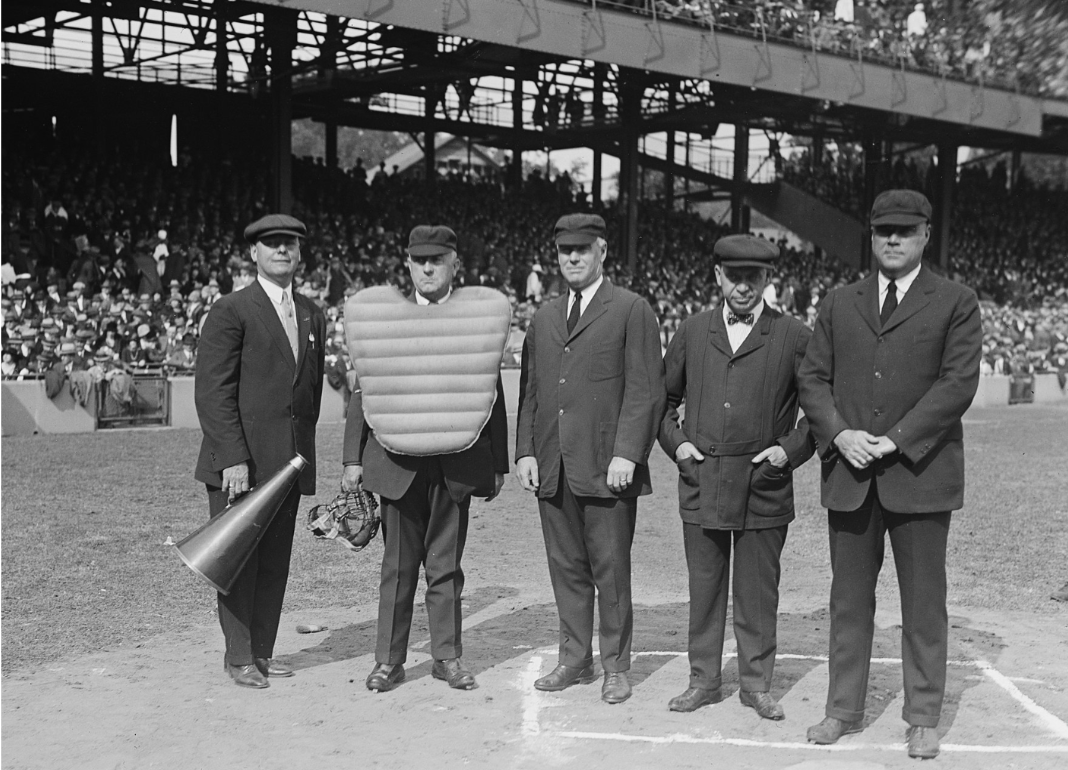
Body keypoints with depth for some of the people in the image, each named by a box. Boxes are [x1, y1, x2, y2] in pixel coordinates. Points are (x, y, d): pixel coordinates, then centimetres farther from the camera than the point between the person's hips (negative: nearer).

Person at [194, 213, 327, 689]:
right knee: (239, 560, 1)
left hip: (288, 462, 6)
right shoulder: (231, 312, -6)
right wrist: (233, 459, -16)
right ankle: (238, 658, 11)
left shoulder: (312, 316, 14)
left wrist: (303, 449, 11)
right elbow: (212, 391, -11)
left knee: (275, 561, 9)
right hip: (239, 461, -6)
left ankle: (262, 652, 19)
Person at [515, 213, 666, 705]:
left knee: (611, 571, 2)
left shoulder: (632, 311, 0)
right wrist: (525, 451, 6)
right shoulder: (543, 318, 18)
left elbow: (646, 390, -6)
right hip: (552, 470, 5)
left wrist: (626, 454, -14)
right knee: (566, 568, 10)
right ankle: (574, 660, 21)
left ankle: (615, 667, 14)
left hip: (607, 468, -5)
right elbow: (528, 390, 17)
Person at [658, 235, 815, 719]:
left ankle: (757, 684, 18)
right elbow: (663, 398, 18)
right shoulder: (692, 332, 9)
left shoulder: (794, 337, 1)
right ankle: (704, 680, 20)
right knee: (704, 588, 9)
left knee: (758, 591, 6)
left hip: (764, 487, -2)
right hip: (701, 482, 2)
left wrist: (790, 449, -5)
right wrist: (675, 442, 3)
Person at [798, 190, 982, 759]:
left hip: (920, 474, -3)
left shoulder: (956, 303, 3)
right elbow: (813, 378, 8)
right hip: (849, 474, 3)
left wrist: (897, 440, -14)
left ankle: (923, 718, 15)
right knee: (849, 598, 8)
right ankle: (843, 709, 18)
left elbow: (958, 383, -7)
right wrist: (841, 434, -9)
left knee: (923, 601, 4)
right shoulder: (839, 304, 13)